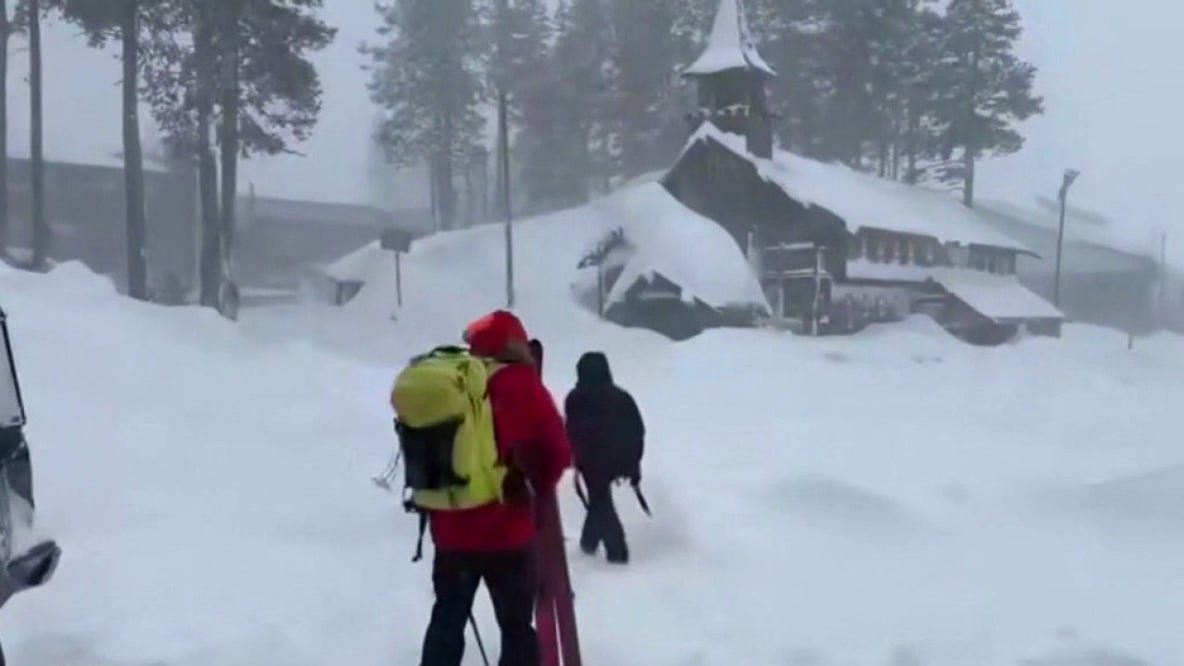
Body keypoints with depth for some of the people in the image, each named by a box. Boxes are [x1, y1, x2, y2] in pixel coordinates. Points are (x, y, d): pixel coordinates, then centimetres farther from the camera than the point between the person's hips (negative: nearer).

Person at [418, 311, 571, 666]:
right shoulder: (521, 386, -8)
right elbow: (557, 451, -8)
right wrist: (539, 484, 10)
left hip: (451, 530, 4)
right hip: (507, 531, -3)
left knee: (447, 620, 21)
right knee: (516, 626, 9)